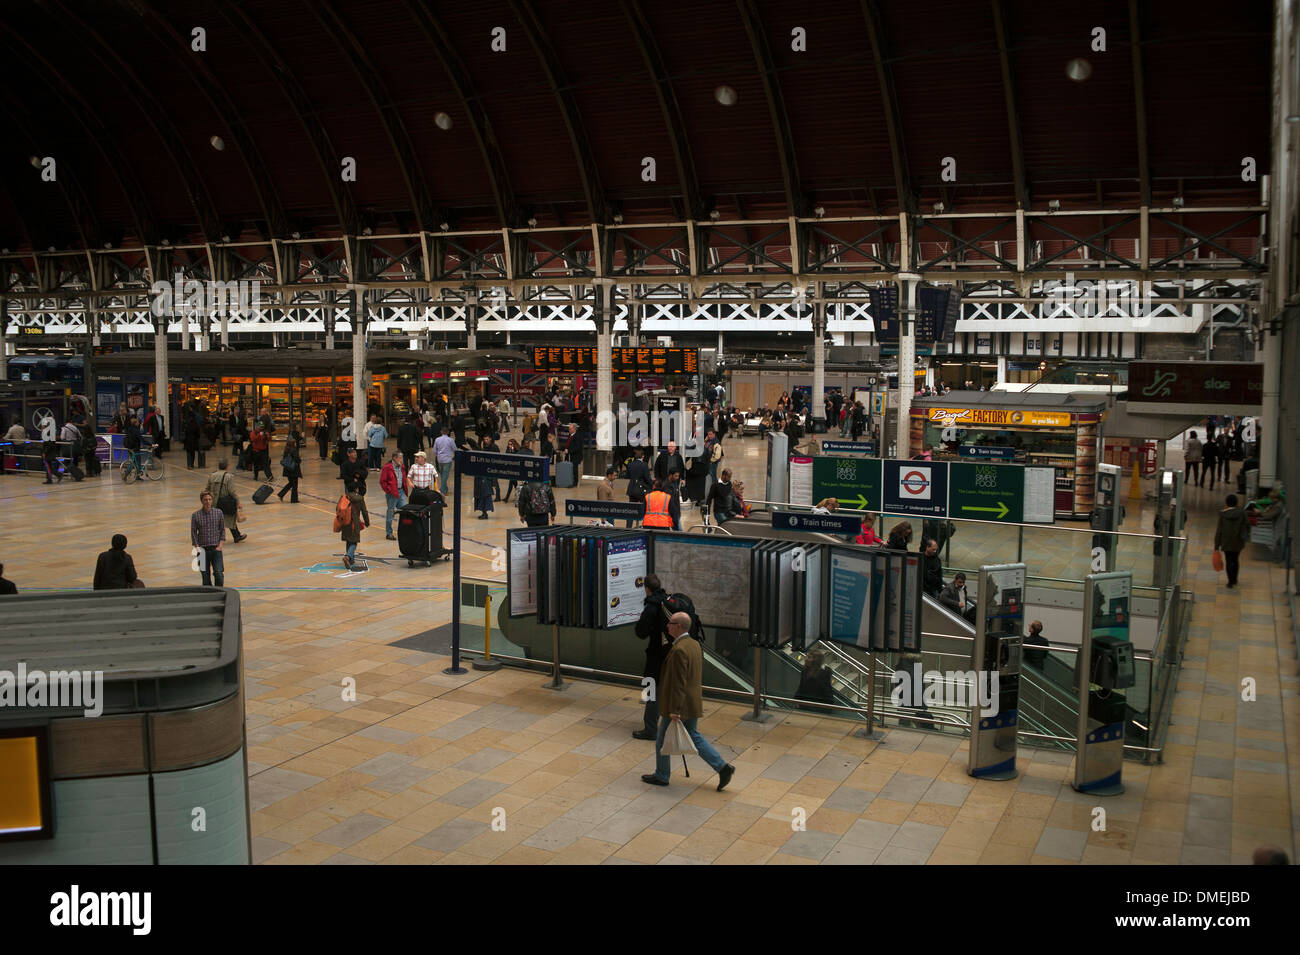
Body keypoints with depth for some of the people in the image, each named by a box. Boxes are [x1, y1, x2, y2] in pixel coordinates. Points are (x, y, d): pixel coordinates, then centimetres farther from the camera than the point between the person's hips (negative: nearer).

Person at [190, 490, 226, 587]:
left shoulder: (219, 513, 1)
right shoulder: (195, 515, -1)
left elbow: (222, 530, 5)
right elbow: (193, 533, 1)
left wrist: (220, 545, -5)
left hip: (216, 549, 0)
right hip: (203, 550, 0)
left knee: (219, 573, -13)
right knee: (205, 576, 4)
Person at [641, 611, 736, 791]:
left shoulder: (679, 650, -24)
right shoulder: (695, 644, 6)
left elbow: (678, 684, -25)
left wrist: (675, 711, -22)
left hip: (680, 705, -9)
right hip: (693, 703, 9)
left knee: (662, 739, 9)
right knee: (694, 737, 18)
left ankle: (661, 776, 24)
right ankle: (723, 767, 10)